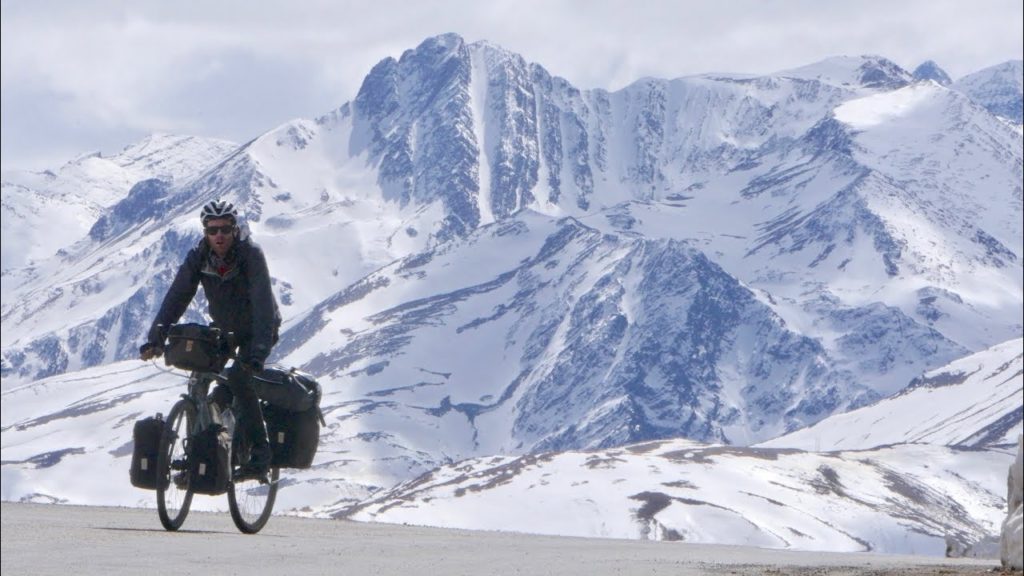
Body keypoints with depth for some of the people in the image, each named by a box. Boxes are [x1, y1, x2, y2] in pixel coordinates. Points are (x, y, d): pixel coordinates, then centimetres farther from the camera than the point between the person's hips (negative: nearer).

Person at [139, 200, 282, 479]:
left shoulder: (251, 255, -30)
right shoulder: (198, 257, -18)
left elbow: (263, 303, -39)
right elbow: (176, 297, -24)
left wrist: (258, 352, -51)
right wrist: (155, 339, -37)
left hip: (257, 330, -5)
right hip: (223, 327, 5)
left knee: (239, 379, -25)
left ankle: (260, 453, -18)